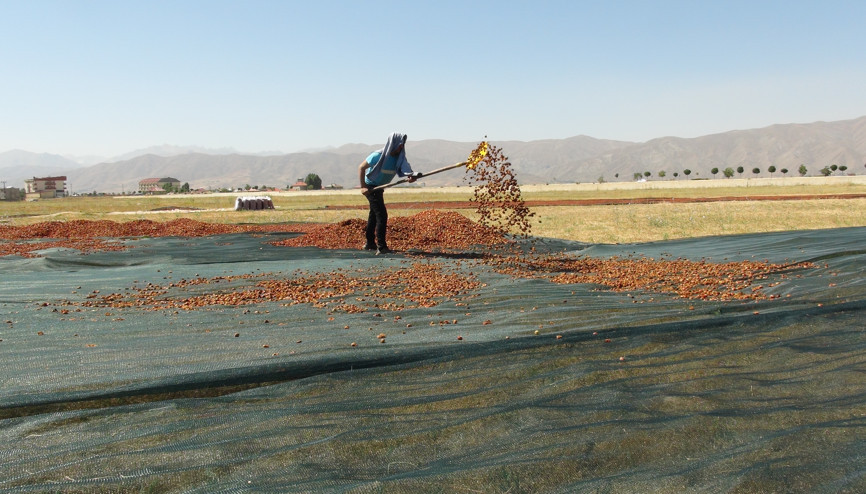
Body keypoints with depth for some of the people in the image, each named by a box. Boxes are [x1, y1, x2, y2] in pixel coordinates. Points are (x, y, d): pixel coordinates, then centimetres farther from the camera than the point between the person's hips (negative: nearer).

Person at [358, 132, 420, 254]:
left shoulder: (399, 157, -7)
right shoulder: (378, 156, -23)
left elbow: (405, 169, -25)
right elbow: (361, 168, -17)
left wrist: (411, 176, -49)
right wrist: (363, 187, -23)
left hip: (379, 188, 8)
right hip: (370, 187, -8)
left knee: (374, 214, 18)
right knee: (382, 215, -15)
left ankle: (370, 243, 31)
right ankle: (381, 247, -15)